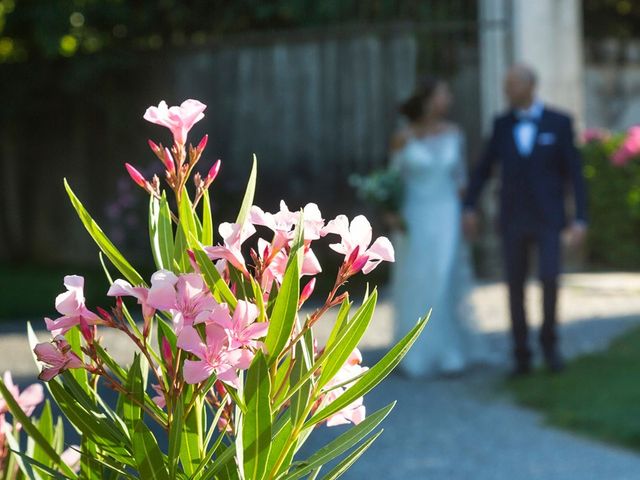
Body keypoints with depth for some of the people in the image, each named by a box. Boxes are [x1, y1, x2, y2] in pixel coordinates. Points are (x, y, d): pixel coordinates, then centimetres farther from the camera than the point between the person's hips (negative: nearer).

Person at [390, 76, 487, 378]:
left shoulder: (453, 134, 3)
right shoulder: (403, 138, -5)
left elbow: (460, 178, 8)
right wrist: (395, 214, -15)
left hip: (447, 220, 2)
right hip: (414, 220, -2)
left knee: (447, 286, -4)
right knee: (415, 289, 3)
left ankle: (450, 354, 4)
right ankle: (417, 356, 15)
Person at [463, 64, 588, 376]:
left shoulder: (559, 123, -3)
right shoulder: (502, 124, 5)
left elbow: (575, 172, -3)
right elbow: (484, 168, 9)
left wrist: (581, 219, -9)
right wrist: (469, 207, -2)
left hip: (547, 220, -2)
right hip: (512, 220, 2)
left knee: (549, 279, -16)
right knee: (515, 287, 1)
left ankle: (549, 341, 8)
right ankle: (522, 356, 10)